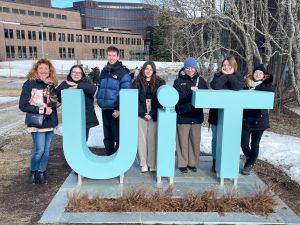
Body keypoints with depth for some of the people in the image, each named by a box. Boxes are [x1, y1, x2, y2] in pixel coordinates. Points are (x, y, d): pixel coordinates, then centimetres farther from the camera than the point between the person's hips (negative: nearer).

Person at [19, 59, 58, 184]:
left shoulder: (51, 85, 7)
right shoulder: (29, 84, -7)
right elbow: (23, 106, -10)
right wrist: (42, 110, -15)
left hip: (49, 123, 5)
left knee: (46, 150, 10)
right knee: (39, 150, -6)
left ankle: (42, 173, 25)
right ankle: (33, 172, 18)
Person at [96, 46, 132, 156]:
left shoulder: (123, 72, -8)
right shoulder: (104, 71, 13)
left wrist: (119, 109, -16)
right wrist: (99, 99, 11)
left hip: (116, 110, -7)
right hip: (105, 109, 7)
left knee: (118, 136, 1)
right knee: (107, 136, 16)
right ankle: (109, 156, 30)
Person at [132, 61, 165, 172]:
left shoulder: (160, 82, 6)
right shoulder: (137, 82, 6)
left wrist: (152, 113, -8)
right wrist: (143, 113, -8)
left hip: (154, 115, 0)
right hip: (141, 114, 0)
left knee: (152, 139, 0)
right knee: (142, 138, 1)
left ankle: (152, 164, 9)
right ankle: (143, 164, 9)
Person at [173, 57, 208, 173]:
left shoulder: (200, 80, 10)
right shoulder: (178, 81, 2)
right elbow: (177, 97, -10)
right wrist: (191, 91, -20)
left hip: (197, 115, 3)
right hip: (183, 116, -2)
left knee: (195, 141, 8)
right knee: (183, 141, 2)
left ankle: (193, 163, 22)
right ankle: (182, 164, 14)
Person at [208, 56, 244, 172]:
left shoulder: (239, 77, 2)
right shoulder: (218, 75, 1)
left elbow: (237, 87, -21)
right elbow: (215, 86, -21)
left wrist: (229, 75, -14)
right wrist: (224, 75, -14)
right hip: (216, 113, 0)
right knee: (216, 138, 10)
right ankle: (215, 162, 22)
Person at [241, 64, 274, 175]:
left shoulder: (266, 85, 0)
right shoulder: (246, 84, 4)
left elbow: (271, 90, -22)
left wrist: (255, 88, -20)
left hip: (259, 119, -1)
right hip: (246, 118, 1)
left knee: (254, 144, 8)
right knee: (244, 143, -1)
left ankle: (249, 165, 25)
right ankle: (249, 158, 32)